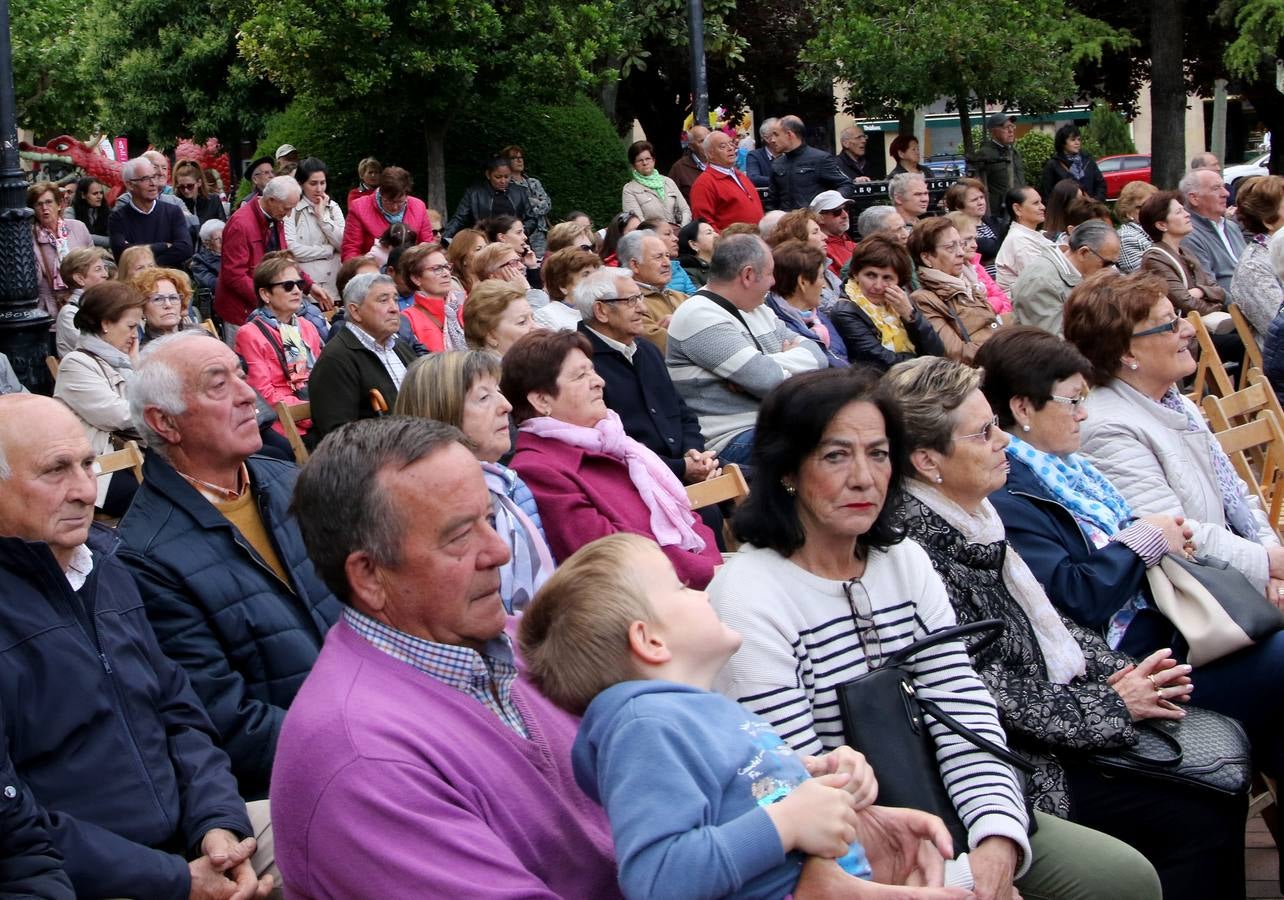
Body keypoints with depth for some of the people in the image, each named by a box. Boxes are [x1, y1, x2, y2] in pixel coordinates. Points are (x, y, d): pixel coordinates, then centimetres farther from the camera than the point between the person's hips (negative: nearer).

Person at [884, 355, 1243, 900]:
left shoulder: (973, 517, 8)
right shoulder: (919, 544, -22)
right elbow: (980, 689, -21)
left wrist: (1116, 672, 2)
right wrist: (1111, 706, -13)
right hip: (1025, 762, -9)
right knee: (1198, 819, -13)